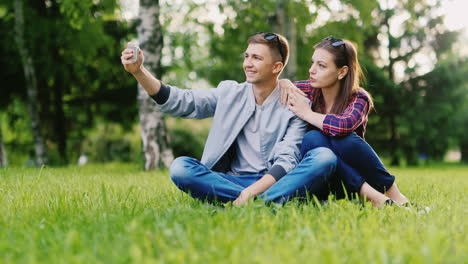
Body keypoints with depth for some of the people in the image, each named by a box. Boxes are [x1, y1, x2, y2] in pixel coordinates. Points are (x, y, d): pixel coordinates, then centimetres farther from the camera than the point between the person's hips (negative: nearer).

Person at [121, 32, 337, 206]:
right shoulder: (229, 93, 10)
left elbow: (287, 161, -10)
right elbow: (181, 102, 4)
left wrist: (252, 192, -25)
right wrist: (138, 70, -8)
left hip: (275, 182, -3)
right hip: (232, 181, 3)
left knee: (324, 157, -28)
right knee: (180, 167, -24)